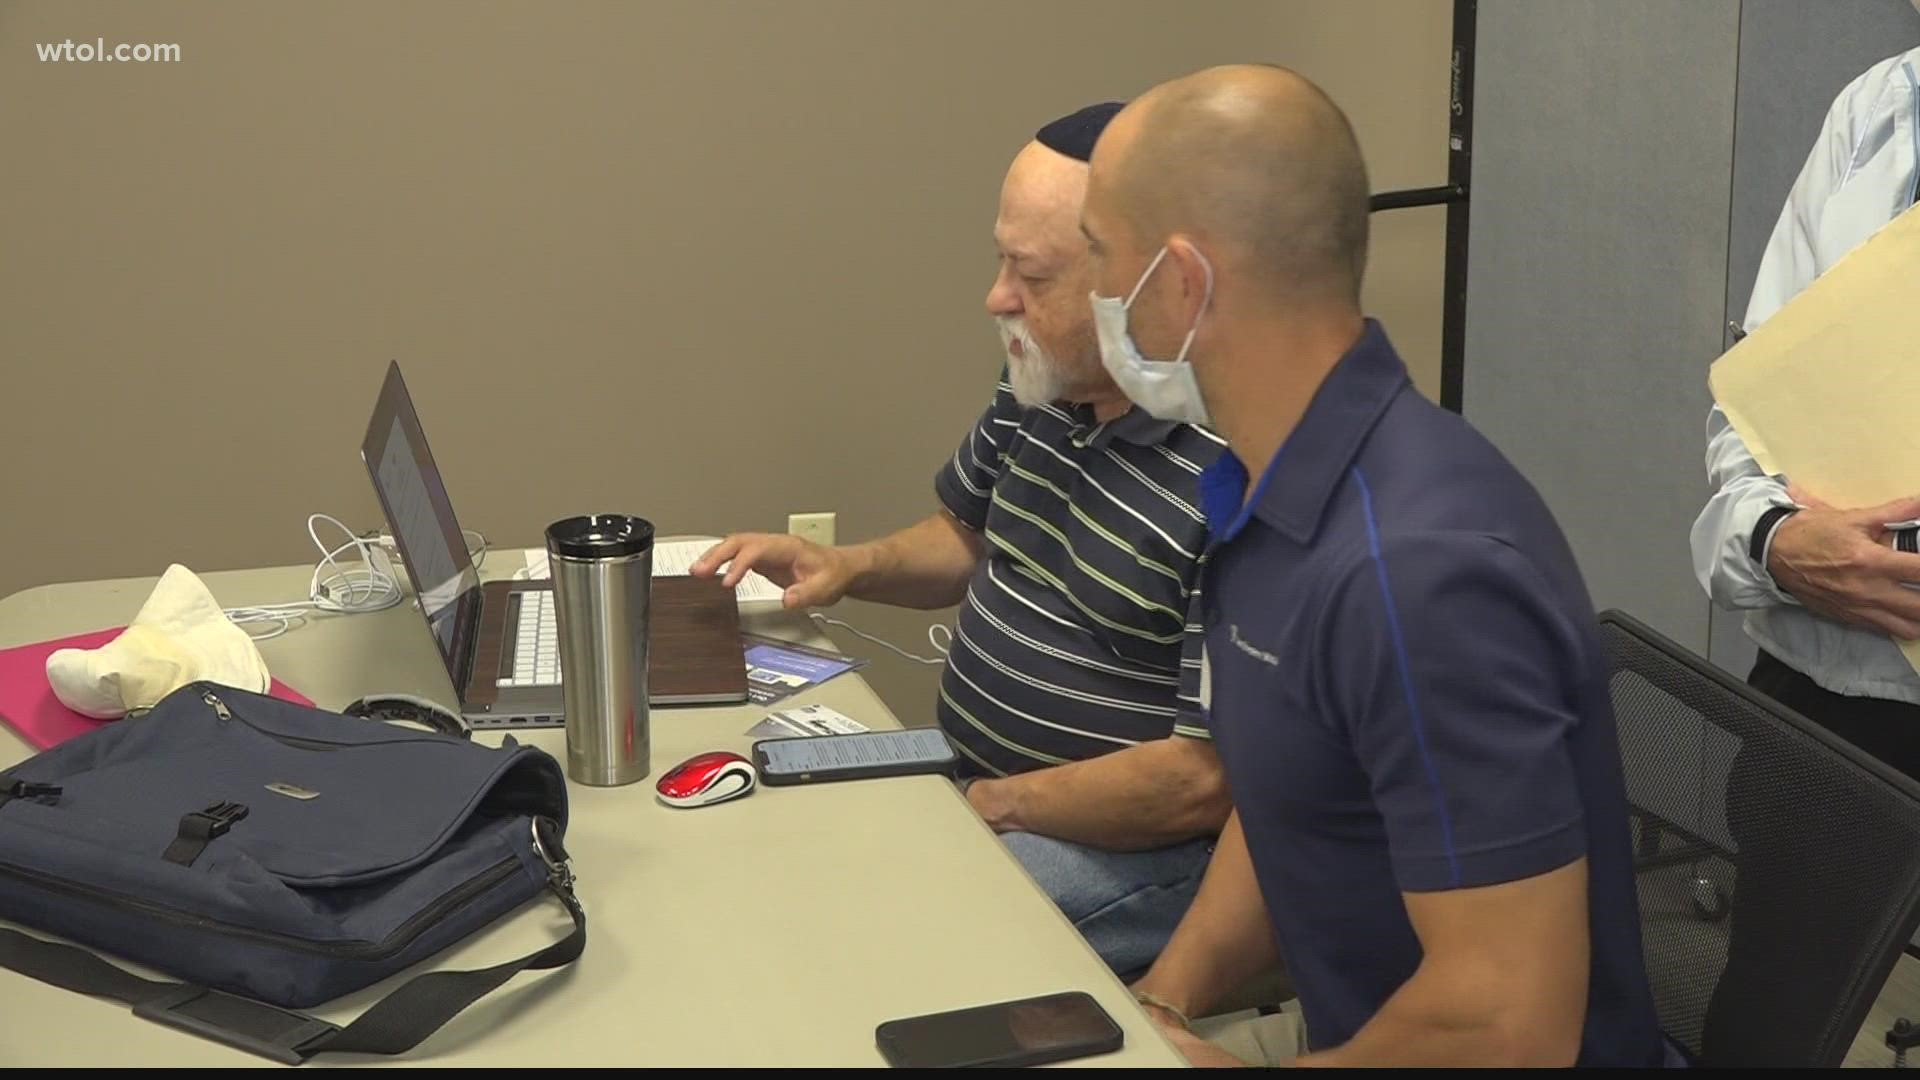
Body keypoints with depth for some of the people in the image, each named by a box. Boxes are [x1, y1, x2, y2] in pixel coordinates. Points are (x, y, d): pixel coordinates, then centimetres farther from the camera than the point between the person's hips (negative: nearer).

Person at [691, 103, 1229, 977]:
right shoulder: (1040, 389, 2)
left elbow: (1204, 782, -24)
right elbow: (967, 539, 22)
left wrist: (989, 802, -18)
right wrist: (849, 566, 2)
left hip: (1131, 840, -8)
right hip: (969, 780, 9)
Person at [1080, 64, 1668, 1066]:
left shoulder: (1415, 568, -28)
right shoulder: (1273, 488, 0)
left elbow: (1509, 1028, -28)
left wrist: (1218, 1066, -14)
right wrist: (1158, 1004, -1)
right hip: (1334, 1027, 7)